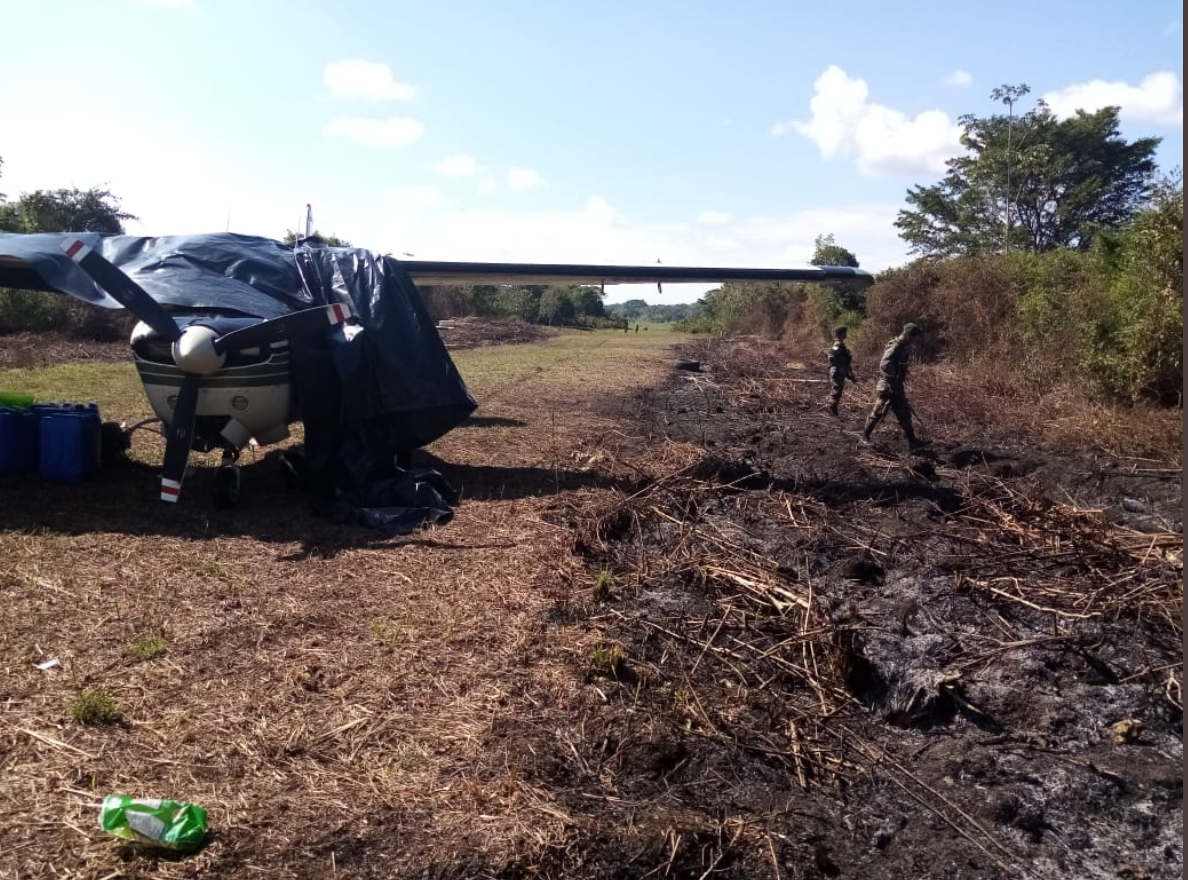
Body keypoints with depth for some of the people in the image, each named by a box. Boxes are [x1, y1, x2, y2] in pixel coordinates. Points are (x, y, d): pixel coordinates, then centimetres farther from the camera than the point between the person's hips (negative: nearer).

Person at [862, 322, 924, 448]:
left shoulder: (904, 347, 9)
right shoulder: (894, 347, -19)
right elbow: (884, 365, -29)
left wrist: (899, 382, 18)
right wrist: (893, 381, -25)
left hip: (897, 386, 9)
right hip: (888, 386, -9)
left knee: (904, 413, 11)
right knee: (879, 412, 0)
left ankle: (912, 441, 16)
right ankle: (865, 435, 14)